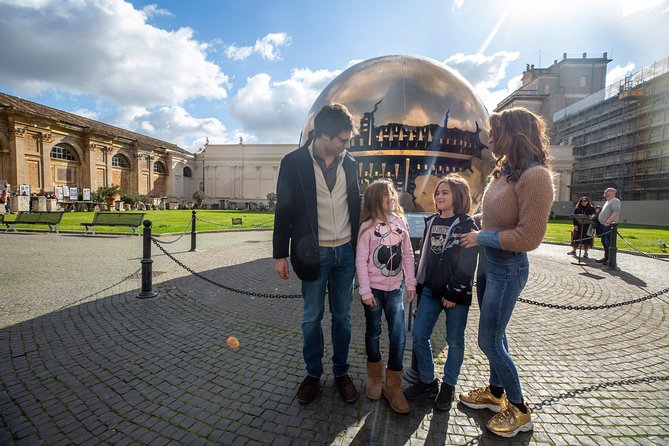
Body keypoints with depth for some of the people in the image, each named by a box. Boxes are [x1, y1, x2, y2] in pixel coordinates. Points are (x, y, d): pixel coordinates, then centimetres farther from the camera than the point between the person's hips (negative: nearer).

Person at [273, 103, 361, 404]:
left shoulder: (349, 163, 4)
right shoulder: (294, 162, -7)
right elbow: (283, 211, -4)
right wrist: (280, 254, -4)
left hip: (345, 252, 3)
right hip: (314, 253, -3)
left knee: (342, 316, 13)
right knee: (312, 317, 10)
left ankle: (341, 373, 31)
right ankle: (313, 374, 30)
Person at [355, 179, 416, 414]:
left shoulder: (400, 222, 0)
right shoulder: (368, 227, -11)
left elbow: (408, 255, 5)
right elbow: (361, 261, -11)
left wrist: (411, 284, 5)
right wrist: (365, 291, -13)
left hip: (395, 289, 3)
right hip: (374, 290, -3)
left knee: (398, 337, 1)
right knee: (373, 333, 13)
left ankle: (393, 386, 18)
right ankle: (375, 377, 35)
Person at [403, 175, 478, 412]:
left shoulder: (467, 225, -7)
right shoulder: (431, 222, 11)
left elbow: (467, 263, -12)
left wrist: (453, 292, -14)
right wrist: (420, 283, 10)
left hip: (455, 293, -5)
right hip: (430, 289, 5)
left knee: (455, 341, 8)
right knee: (419, 335, 4)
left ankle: (448, 385, 27)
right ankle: (427, 381, 23)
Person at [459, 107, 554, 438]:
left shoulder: (535, 176, -21)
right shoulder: (504, 170, 4)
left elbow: (529, 237, -22)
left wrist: (482, 238, -16)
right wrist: (479, 239, 3)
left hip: (508, 268, -8)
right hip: (488, 261, 8)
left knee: (489, 341, 2)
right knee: (495, 335, 20)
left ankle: (519, 410, 25)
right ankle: (496, 392, 40)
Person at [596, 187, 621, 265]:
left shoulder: (615, 201, -10)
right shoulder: (608, 201, 22)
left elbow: (616, 212, -24)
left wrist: (608, 222, -28)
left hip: (609, 226, -10)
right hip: (603, 225, 10)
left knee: (609, 244, -8)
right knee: (604, 242, 15)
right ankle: (606, 257, 24)